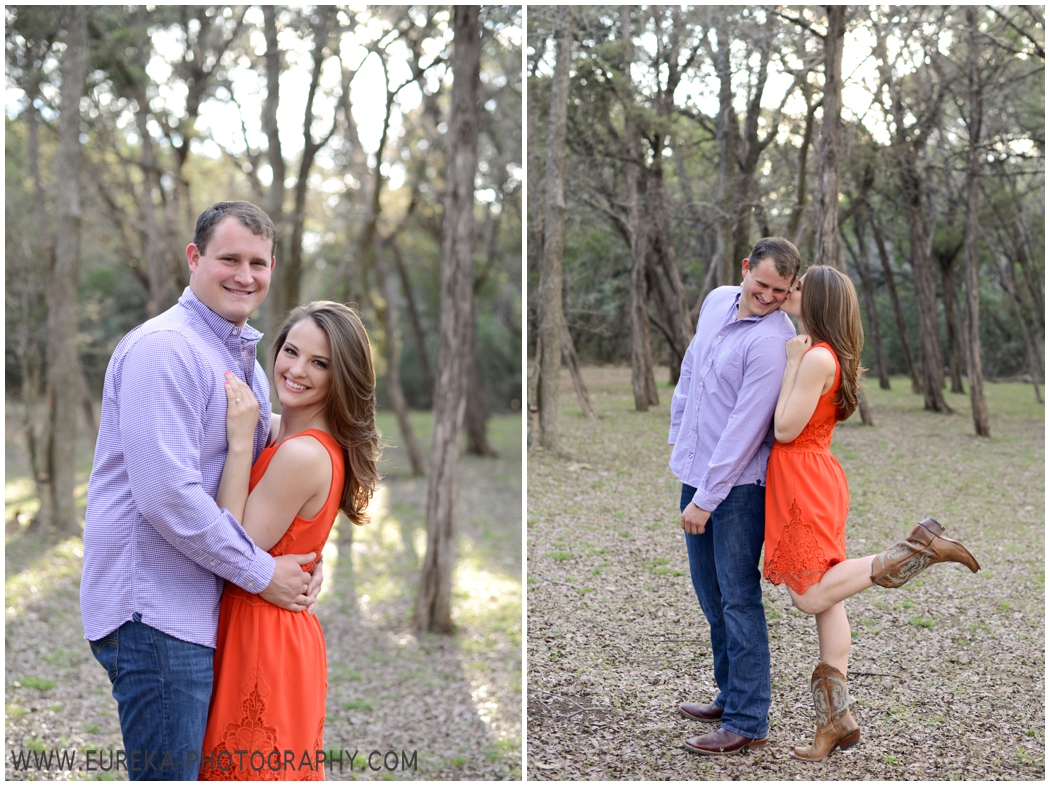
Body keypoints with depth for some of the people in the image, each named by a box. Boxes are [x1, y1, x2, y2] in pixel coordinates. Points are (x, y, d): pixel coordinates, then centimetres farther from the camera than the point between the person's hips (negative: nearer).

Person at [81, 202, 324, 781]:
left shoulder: (246, 358, 16)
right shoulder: (164, 348, -15)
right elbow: (165, 494, -24)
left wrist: (302, 558, 3)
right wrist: (262, 573, -15)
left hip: (204, 610, 10)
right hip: (154, 609, -10)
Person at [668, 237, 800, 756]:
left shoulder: (774, 341, -20)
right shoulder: (717, 302, 6)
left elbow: (745, 427, -22)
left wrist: (706, 498, -21)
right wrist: (677, 430, 23)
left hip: (738, 485, -8)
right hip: (694, 470, 8)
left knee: (738, 600, -5)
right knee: (710, 594, 17)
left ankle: (748, 722, 2)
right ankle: (731, 696, 31)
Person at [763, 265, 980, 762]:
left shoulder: (817, 357, -18)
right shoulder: (823, 354, 12)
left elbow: (785, 430, -18)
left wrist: (792, 363, -15)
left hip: (804, 480, -10)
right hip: (813, 478, 10)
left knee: (812, 598, -6)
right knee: (823, 599, 9)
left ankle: (922, 549, -6)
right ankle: (836, 720, 13)